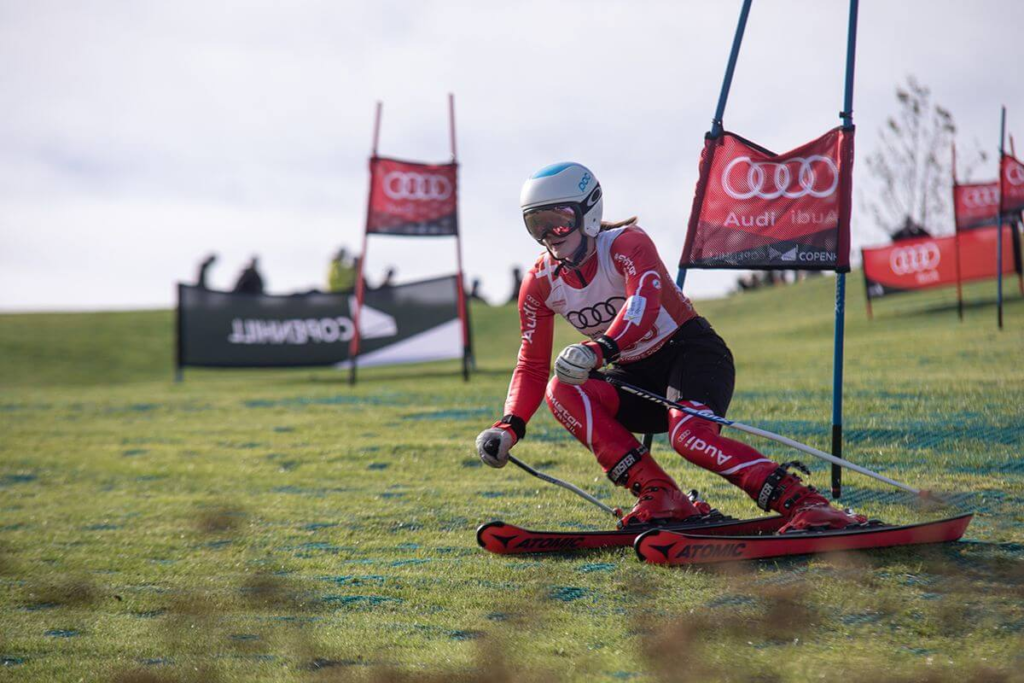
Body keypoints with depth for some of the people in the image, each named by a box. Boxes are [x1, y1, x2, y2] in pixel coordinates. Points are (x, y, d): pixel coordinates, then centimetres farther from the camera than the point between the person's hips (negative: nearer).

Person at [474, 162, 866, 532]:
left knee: (687, 434, -36)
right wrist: (509, 427, -15)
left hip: (693, 352, -6)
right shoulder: (540, 284, -1)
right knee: (561, 390, -23)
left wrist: (597, 350, -57)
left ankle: (804, 504, -35)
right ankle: (661, 499, -27)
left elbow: (644, 305, -39)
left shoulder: (627, 244, -19)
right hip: (634, 377, 6)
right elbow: (532, 366, 2)